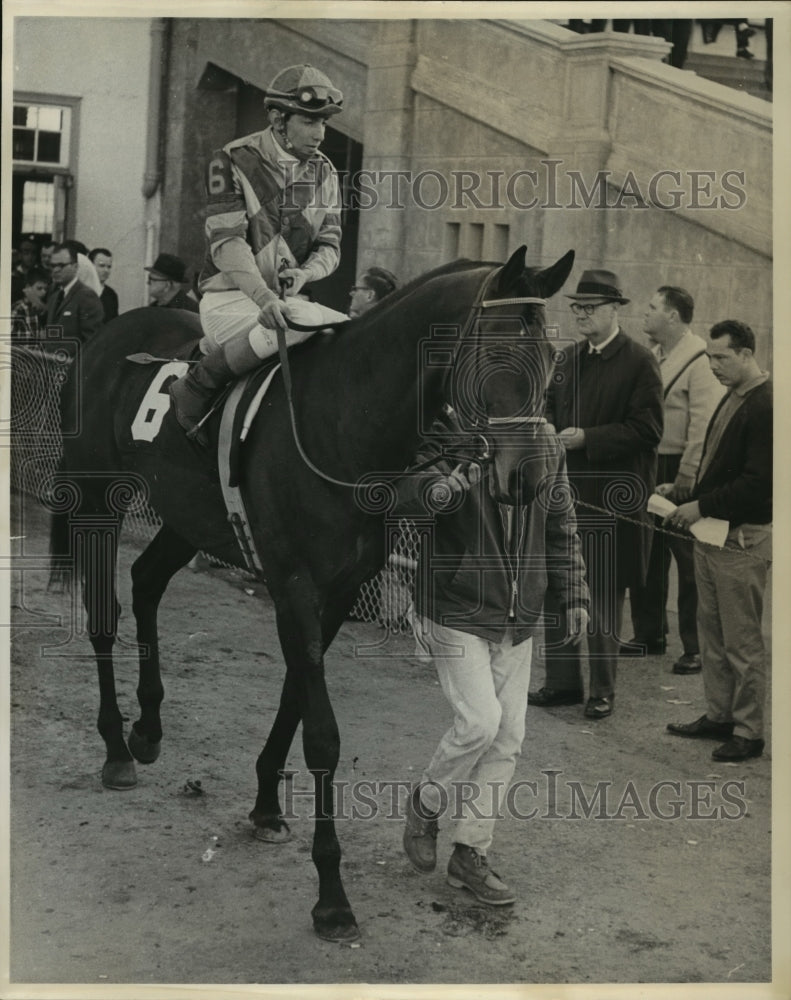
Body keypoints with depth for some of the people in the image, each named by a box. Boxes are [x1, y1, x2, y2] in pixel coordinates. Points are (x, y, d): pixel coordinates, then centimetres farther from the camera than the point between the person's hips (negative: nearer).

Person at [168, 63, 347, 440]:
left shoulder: (323, 172, 10)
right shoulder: (233, 162, -9)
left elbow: (330, 244, 11)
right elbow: (227, 242, -19)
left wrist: (306, 272, -14)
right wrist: (263, 297, -34)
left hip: (286, 297, 7)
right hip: (228, 298, -7)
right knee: (305, 321, -35)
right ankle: (196, 387, -19)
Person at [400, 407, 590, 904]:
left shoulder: (548, 447, 3)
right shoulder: (450, 435, -13)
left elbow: (562, 528, 14)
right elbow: (410, 501, -28)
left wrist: (574, 596, 11)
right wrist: (448, 481, -49)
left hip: (519, 620, 6)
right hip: (456, 614, -6)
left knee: (508, 736, 6)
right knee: (480, 720, -15)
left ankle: (471, 853, 19)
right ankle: (426, 803, 15)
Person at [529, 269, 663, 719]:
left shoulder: (639, 361, -7)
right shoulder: (569, 359, 11)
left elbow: (647, 429, -13)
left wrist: (588, 439, -19)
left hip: (613, 497, -6)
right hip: (565, 492, 6)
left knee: (605, 597, 4)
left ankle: (603, 690, 16)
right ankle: (563, 681, 21)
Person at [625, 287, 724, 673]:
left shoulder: (699, 360, -14)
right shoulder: (651, 356, 11)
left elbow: (703, 424, -18)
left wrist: (687, 476, -20)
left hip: (679, 474, -8)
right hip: (646, 469, 8)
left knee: (689, 563, 0)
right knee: (646, 557, 15)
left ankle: (696, 648, 8)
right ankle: (649, 633, 29)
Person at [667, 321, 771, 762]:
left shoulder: (765, 406, -18)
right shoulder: (733, 398, 12)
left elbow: (758, 483, -22)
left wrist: (702, 506, -18)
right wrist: (686, 495, 9)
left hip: (743, 539, -9)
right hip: (712, 532, 9)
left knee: (743, 642, 0)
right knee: (713, 632, 16)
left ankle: (749, 732, 10)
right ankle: (720, 716, 27)